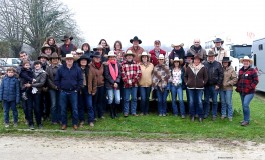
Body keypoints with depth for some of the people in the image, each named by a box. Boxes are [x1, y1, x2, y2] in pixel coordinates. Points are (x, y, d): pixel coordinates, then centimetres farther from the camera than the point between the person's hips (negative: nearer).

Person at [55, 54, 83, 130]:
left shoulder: (77, 69, 1)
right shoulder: (61, 69, 2)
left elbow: (80, 80, 3)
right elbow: (56, 80, 6)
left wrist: (77, 89, -3)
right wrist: (60, 89, 0)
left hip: (73, 92, -1)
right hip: (63, 92, 1)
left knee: (75, 109, 3)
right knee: (63, 109, 6)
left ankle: (75, 124, 15)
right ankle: (64, 124, 18)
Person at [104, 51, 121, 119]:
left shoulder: (118, 64, 8)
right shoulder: (106, 65, -3)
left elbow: (119, 74, 5)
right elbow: (106, 75, -7)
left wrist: (116, 82, -8)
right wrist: (113, 82, -11)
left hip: (117, 84, 3)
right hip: (109, 84, -3)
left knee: (118, 100, -1)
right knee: (110, 99, 0)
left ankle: (115, 111, 23)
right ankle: (111, 113, 17)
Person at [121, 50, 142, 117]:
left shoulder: (136, 64, 8)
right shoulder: (123, 64, 3)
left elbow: (139, 74, 1)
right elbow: (122, 74, -3)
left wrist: (134, 81, -8)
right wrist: (127, 81, -12)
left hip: (134, 84, 2)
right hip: (126, 84, -2)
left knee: (134, 98, 7)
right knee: (126, 99, 2)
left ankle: (134, 112, 15)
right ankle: (126, 112, 11)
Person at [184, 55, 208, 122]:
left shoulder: (203, 68, 2)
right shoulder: (189, 67, 4)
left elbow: (206, 77, 7)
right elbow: (185, 76, 12)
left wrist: (203, 83, -3)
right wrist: (186, 82, 2)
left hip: (199, 88, -1)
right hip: (190, 87, 1)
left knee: (199, 102, -1)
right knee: (191, 102, 5)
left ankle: (200, 116, 10)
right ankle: (192, 116, 15)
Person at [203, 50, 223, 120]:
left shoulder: (218, 64, -2)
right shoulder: (204, 64, 3)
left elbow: (221, 75, -4)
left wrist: (218, 84, -8)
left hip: (214, 86, -2)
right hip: (206, 86, 2)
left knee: (214, 101, 6)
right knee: (206, 100, 10)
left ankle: (214, 115, 15)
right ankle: (206, 114, 20)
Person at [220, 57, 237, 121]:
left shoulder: (231, 70, -4)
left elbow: (235, 80, -6)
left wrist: (227, 83, -12)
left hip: (228, 88, -4)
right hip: (221, 88, 4)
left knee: (228, 102, -1)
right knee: (223, 102, 11)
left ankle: (230, 115, 9)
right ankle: (223, 114, 23)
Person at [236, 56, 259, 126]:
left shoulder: (252, 70, -6)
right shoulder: (240, 70, 12)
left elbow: (256, 81, -9)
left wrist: (250, 88, -16)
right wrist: (238, 87, 8)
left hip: (249, 92, -7)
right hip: (242, 92, 7)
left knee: (246, 105, -16)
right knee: (244, 105, 12)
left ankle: (247, 120, -6)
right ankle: (246, 119, 25)